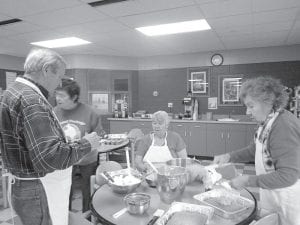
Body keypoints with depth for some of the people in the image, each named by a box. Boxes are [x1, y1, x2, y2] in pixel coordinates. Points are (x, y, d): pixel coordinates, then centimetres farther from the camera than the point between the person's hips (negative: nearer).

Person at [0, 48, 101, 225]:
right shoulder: (31, 101, -24)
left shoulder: (15, 92, 9)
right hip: (38, 192, -10)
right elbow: (50, 156, -31)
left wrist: (64, 136, 11)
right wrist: (85, 144, -18)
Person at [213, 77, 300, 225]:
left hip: (287, 199, -8)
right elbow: (256, 149, 12)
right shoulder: (269, 122, 0)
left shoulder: (284, 127, -29)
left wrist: (248, 181, -26)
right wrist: (230, 156, -1)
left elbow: (288, 175, -30)